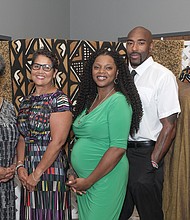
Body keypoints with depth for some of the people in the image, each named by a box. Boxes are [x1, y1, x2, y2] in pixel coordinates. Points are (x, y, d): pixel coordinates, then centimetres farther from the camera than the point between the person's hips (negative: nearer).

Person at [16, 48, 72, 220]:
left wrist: (37, 173, -14)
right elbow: (23, 137, 10)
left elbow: (58, 141, -17)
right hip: (27, 174, 6)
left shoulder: (60, 100, -10)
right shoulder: (26, 101, 11)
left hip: (50, 169, -6)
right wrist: (20, 166, -4)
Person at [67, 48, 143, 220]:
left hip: (105, 179, -7)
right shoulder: (90, 100, 8)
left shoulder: (119, 101, -15)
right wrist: (73, 174, 2)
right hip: (83, 180, 7)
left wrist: (89, 181, -16)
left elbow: (118, 148, -20)